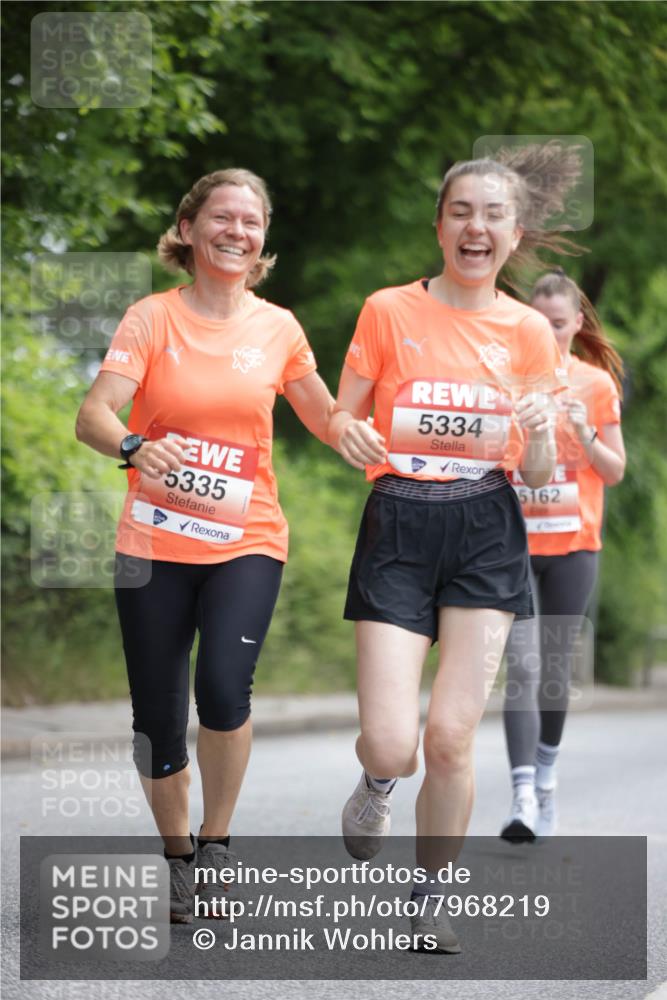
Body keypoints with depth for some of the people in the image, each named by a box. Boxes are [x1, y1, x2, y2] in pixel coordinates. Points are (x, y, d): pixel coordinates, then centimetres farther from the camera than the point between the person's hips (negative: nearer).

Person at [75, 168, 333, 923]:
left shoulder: (278, 328, 5)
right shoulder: (152, 319, -2)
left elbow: (328, 421, 18)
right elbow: (93, 415, -13)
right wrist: (135, 448, -34)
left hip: (246, 542, 0)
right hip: (154, 543, 0)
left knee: (223, 686, -22)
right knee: (157, 715, 4)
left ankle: (216, 844, -1)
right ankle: (177, 856, 27)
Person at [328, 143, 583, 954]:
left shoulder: (528, 331, 6)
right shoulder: (389, 311, 1)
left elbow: (537, 475, 9)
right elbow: (342, 422, 6)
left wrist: (541, 433, -14)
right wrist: (351, 435, -18)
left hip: (486, 534, 1)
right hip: (398, 529, -1)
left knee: (450, 737, -5)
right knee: (392, 744, -11)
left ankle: (430, 902, 17)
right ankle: (375, 783, 28)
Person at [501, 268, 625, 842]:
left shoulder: (597, 383, 3)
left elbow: (615, 472, 6)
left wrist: (585, 435, -12)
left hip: (573, 544, 1)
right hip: (514, 542, -1)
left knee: (556, 667, 10)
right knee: (523, 665, -14)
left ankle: (545, 779, 28)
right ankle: (524, 795, -19)